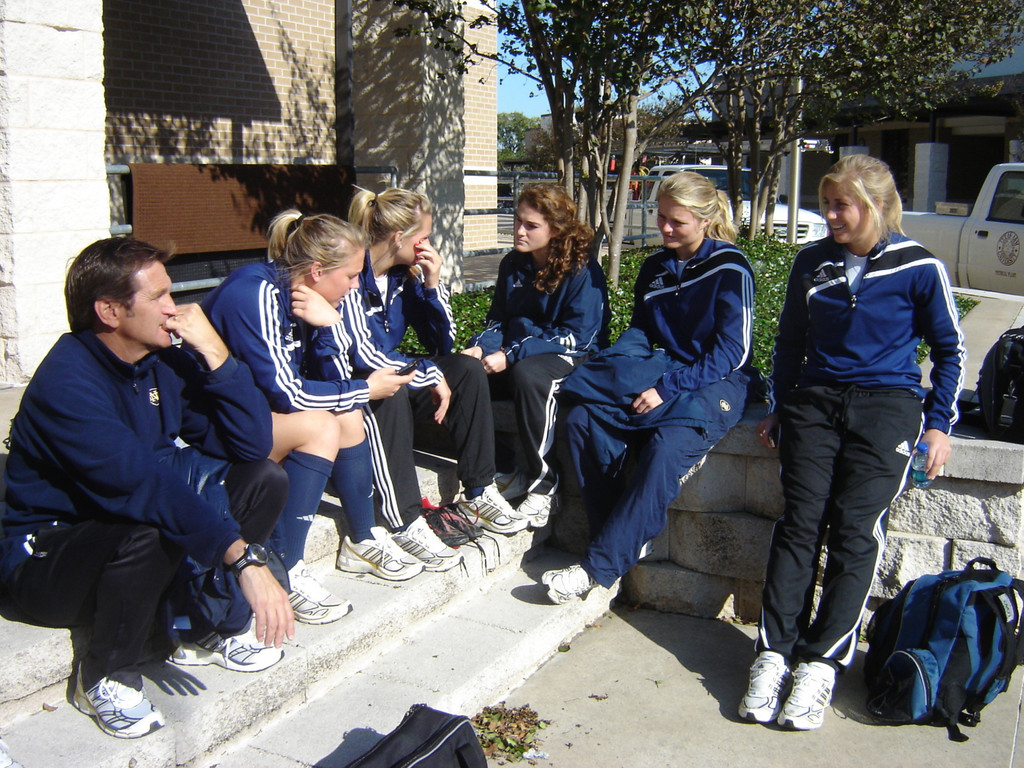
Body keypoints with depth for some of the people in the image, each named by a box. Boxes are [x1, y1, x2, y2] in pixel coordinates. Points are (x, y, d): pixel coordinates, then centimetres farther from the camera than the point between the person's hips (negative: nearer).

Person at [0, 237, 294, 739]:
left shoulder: (163, 360, -5)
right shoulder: (67, 382, -27)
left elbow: (251, 445, -9)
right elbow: (144, 484, -39)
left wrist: (214, 353, -19)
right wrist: (245, 559, -45)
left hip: (132, 530, 7)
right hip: (47, 557, -7)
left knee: (264, 479, -7)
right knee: (150, 531, -38)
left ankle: (206, 630, 4)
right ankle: (106, 678, -11)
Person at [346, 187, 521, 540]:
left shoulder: (406, 274, 1)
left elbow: (442, 345, 4)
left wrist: (432, 284, -9)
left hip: (392, 381, 7)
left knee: (467, 370, -10)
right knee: (390, 392, -36)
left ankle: (478, 492, -8)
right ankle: (406, 523, -33)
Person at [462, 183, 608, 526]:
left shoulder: (583, 270, -12)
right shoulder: (512, 266, 9)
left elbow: (579, 336, -18)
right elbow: (498, 321, 14)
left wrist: (512, 355, -24)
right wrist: (479, 347, -10)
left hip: (572, 357, -7)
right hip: (517, 354, 7)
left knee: (528, 374, -39)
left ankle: (541, 483, -23)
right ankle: (510, 471, -10)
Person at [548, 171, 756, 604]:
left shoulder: (730, 269, -7)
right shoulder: (655, 269, 13)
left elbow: (732, 351, -14)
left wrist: (668, 387, -23)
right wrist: (619, 363, -5)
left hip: (715, 385, -6)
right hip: (663, 372, 7)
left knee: (666, 447, -35)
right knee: (582, 419, -19)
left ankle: (598, 567, -28)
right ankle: (625, 540, -15)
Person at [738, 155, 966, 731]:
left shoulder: (919, 268, 0)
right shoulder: (813, 262, 11)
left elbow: (950, 349, 8)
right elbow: (790, 341, 20)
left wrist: (940, 423, 1)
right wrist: (779, 406, 15)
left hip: (887, 402, -2)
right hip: (815, 399, 3)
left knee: (856, 527, -15)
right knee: (801, 520, -12)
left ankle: (822, 663, -13)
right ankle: (774, 653, -12)